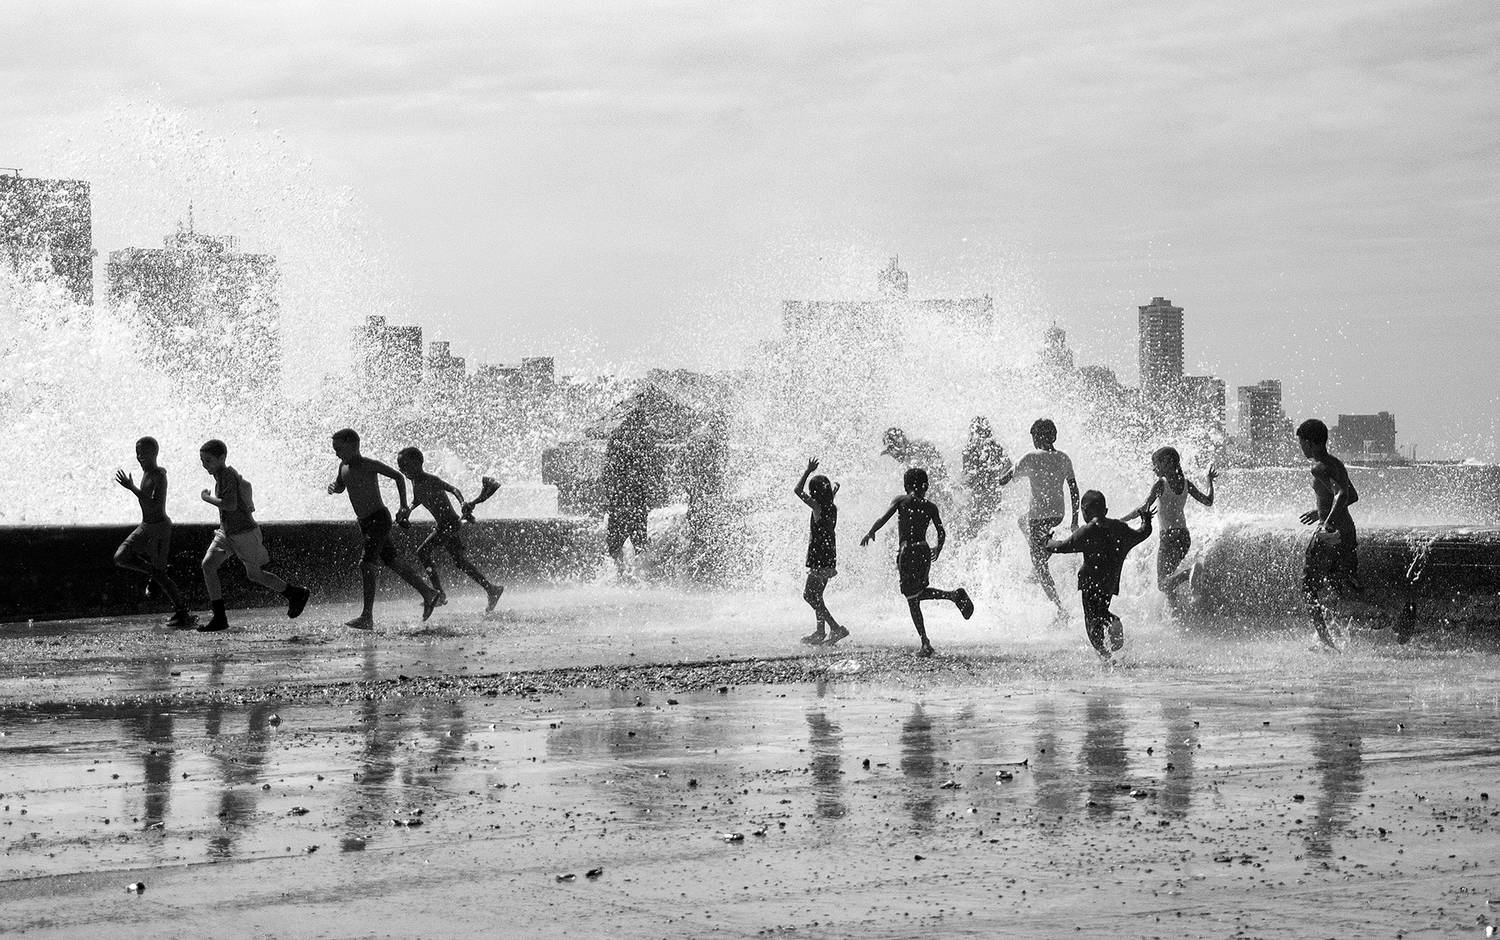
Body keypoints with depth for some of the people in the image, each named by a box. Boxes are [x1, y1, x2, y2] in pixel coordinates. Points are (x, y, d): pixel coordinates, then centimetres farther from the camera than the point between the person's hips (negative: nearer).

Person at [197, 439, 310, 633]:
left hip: (244, 533, -9)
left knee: (254, 574, 3)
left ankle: (296, 593, 24)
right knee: (208, 565, -4)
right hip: (226, 532, 9)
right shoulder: (223, 474, 9)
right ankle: (219, 618, -4)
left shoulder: (227, 476, -20)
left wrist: (207, 498, -19)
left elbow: (231, 505, -31)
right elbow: (245, 484, 26)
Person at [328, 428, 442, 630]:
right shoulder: (344, 466, 8)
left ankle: (367, 618, -20)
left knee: (366, 565, -18)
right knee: (392, 562, 13)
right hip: (365, 523, 9)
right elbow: (340, 487, 26)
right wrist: (333, 487, 2)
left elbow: (398, 477, -9)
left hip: (379, 519, -9)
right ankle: (430, 594, 25)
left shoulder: (369, 465, -15)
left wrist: (404, 505, -14)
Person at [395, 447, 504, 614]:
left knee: (423, 552, -15)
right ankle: (492, 589, 16)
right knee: (461, 563, 10)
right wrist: (407, 511, 12)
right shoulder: (415, 481, 7)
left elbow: (453, 489, -27)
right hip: (442, 525, 9)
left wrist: (463, 503, -44)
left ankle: (438, 592, -10)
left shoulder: (431, 480, -19)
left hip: (450, 523, -9)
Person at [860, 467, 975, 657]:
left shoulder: (901, 501, -1)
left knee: (912, 599, 2)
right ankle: (954, 595, 5)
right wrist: (938, 549, 21)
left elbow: (884, 518, -12)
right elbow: (941, 532, 2)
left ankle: (925, 643, -1)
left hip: (907, 552, -4)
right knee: (920, 592, 26)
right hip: (924, 552, 4)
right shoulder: (930, 506, 6)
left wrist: (870, 533, 2)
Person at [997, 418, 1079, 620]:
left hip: (1039, 515, -7)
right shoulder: (1064, 459, 0)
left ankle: (1060, 608, -7)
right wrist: (1075, 520, 11)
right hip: (1058, 514, 7)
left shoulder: (1032, 459, -16)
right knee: (1022, 521, 35)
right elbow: (1074, 490, 4)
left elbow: (1004, 480, -9)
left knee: (1040, 565, 1)